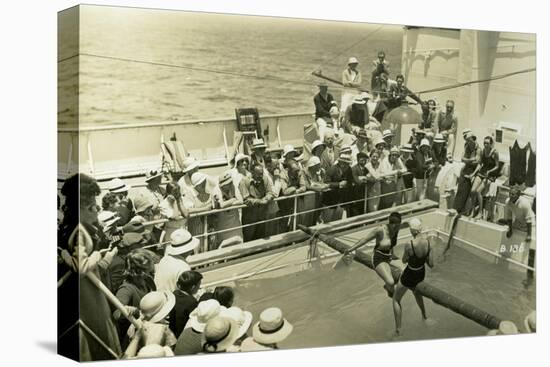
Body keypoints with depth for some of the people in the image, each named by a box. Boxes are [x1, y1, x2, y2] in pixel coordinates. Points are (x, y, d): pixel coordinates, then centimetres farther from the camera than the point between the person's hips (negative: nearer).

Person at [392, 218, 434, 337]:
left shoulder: (409, 245, -34)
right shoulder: (428, 242, -19)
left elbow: (404, 261, -15)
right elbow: (431, 264, -13)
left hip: (409, 276, -6)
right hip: (421, 273, 6)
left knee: (396, 300, 17)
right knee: (416, 292, 39)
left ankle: (398, 329, 19)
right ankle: (424, 315, 60)